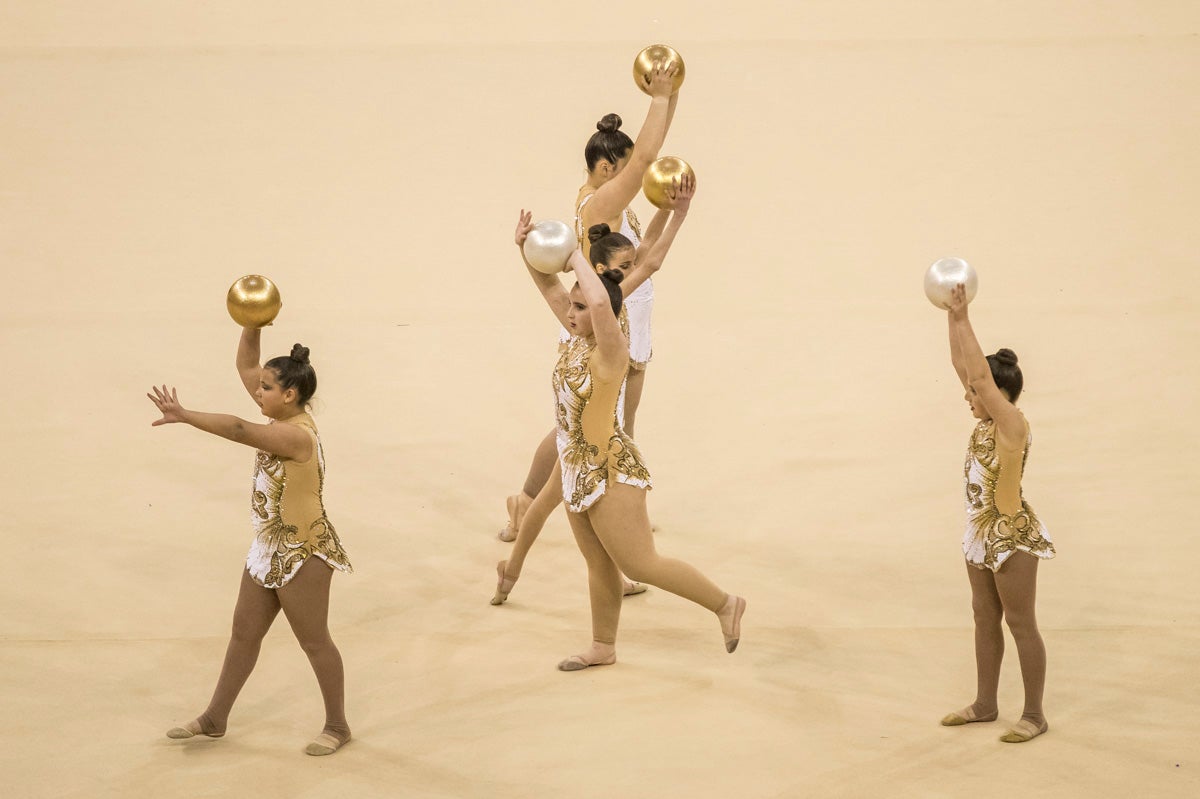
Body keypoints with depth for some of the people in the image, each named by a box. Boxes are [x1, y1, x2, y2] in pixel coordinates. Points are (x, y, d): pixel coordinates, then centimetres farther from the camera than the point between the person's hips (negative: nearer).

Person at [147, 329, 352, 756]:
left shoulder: (297, 435, -25)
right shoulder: (283, 417, 2)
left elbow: (239, 430, -36)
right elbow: (245, 366, 6)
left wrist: (184, 416, -38)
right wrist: (251, 324, -6)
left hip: (303, 553, -10)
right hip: (269, 548, 10)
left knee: (314, 641, 4)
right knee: (244, 633, 16)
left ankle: (337, 726, 18)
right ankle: (214, 718, 26)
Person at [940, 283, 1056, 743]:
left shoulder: (1012, 426, -18)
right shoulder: (987, 421, 4)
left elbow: (981, 373, -27)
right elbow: (961, 364, 6)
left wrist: (963, 321, -25)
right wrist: (953, 317, -1)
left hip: (1012, 535, -9)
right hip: (983, 532, 9)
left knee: (1020, 622, -1)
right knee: (985, 618, 15)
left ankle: (1035, 714, 7)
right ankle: (986, 704, 25)